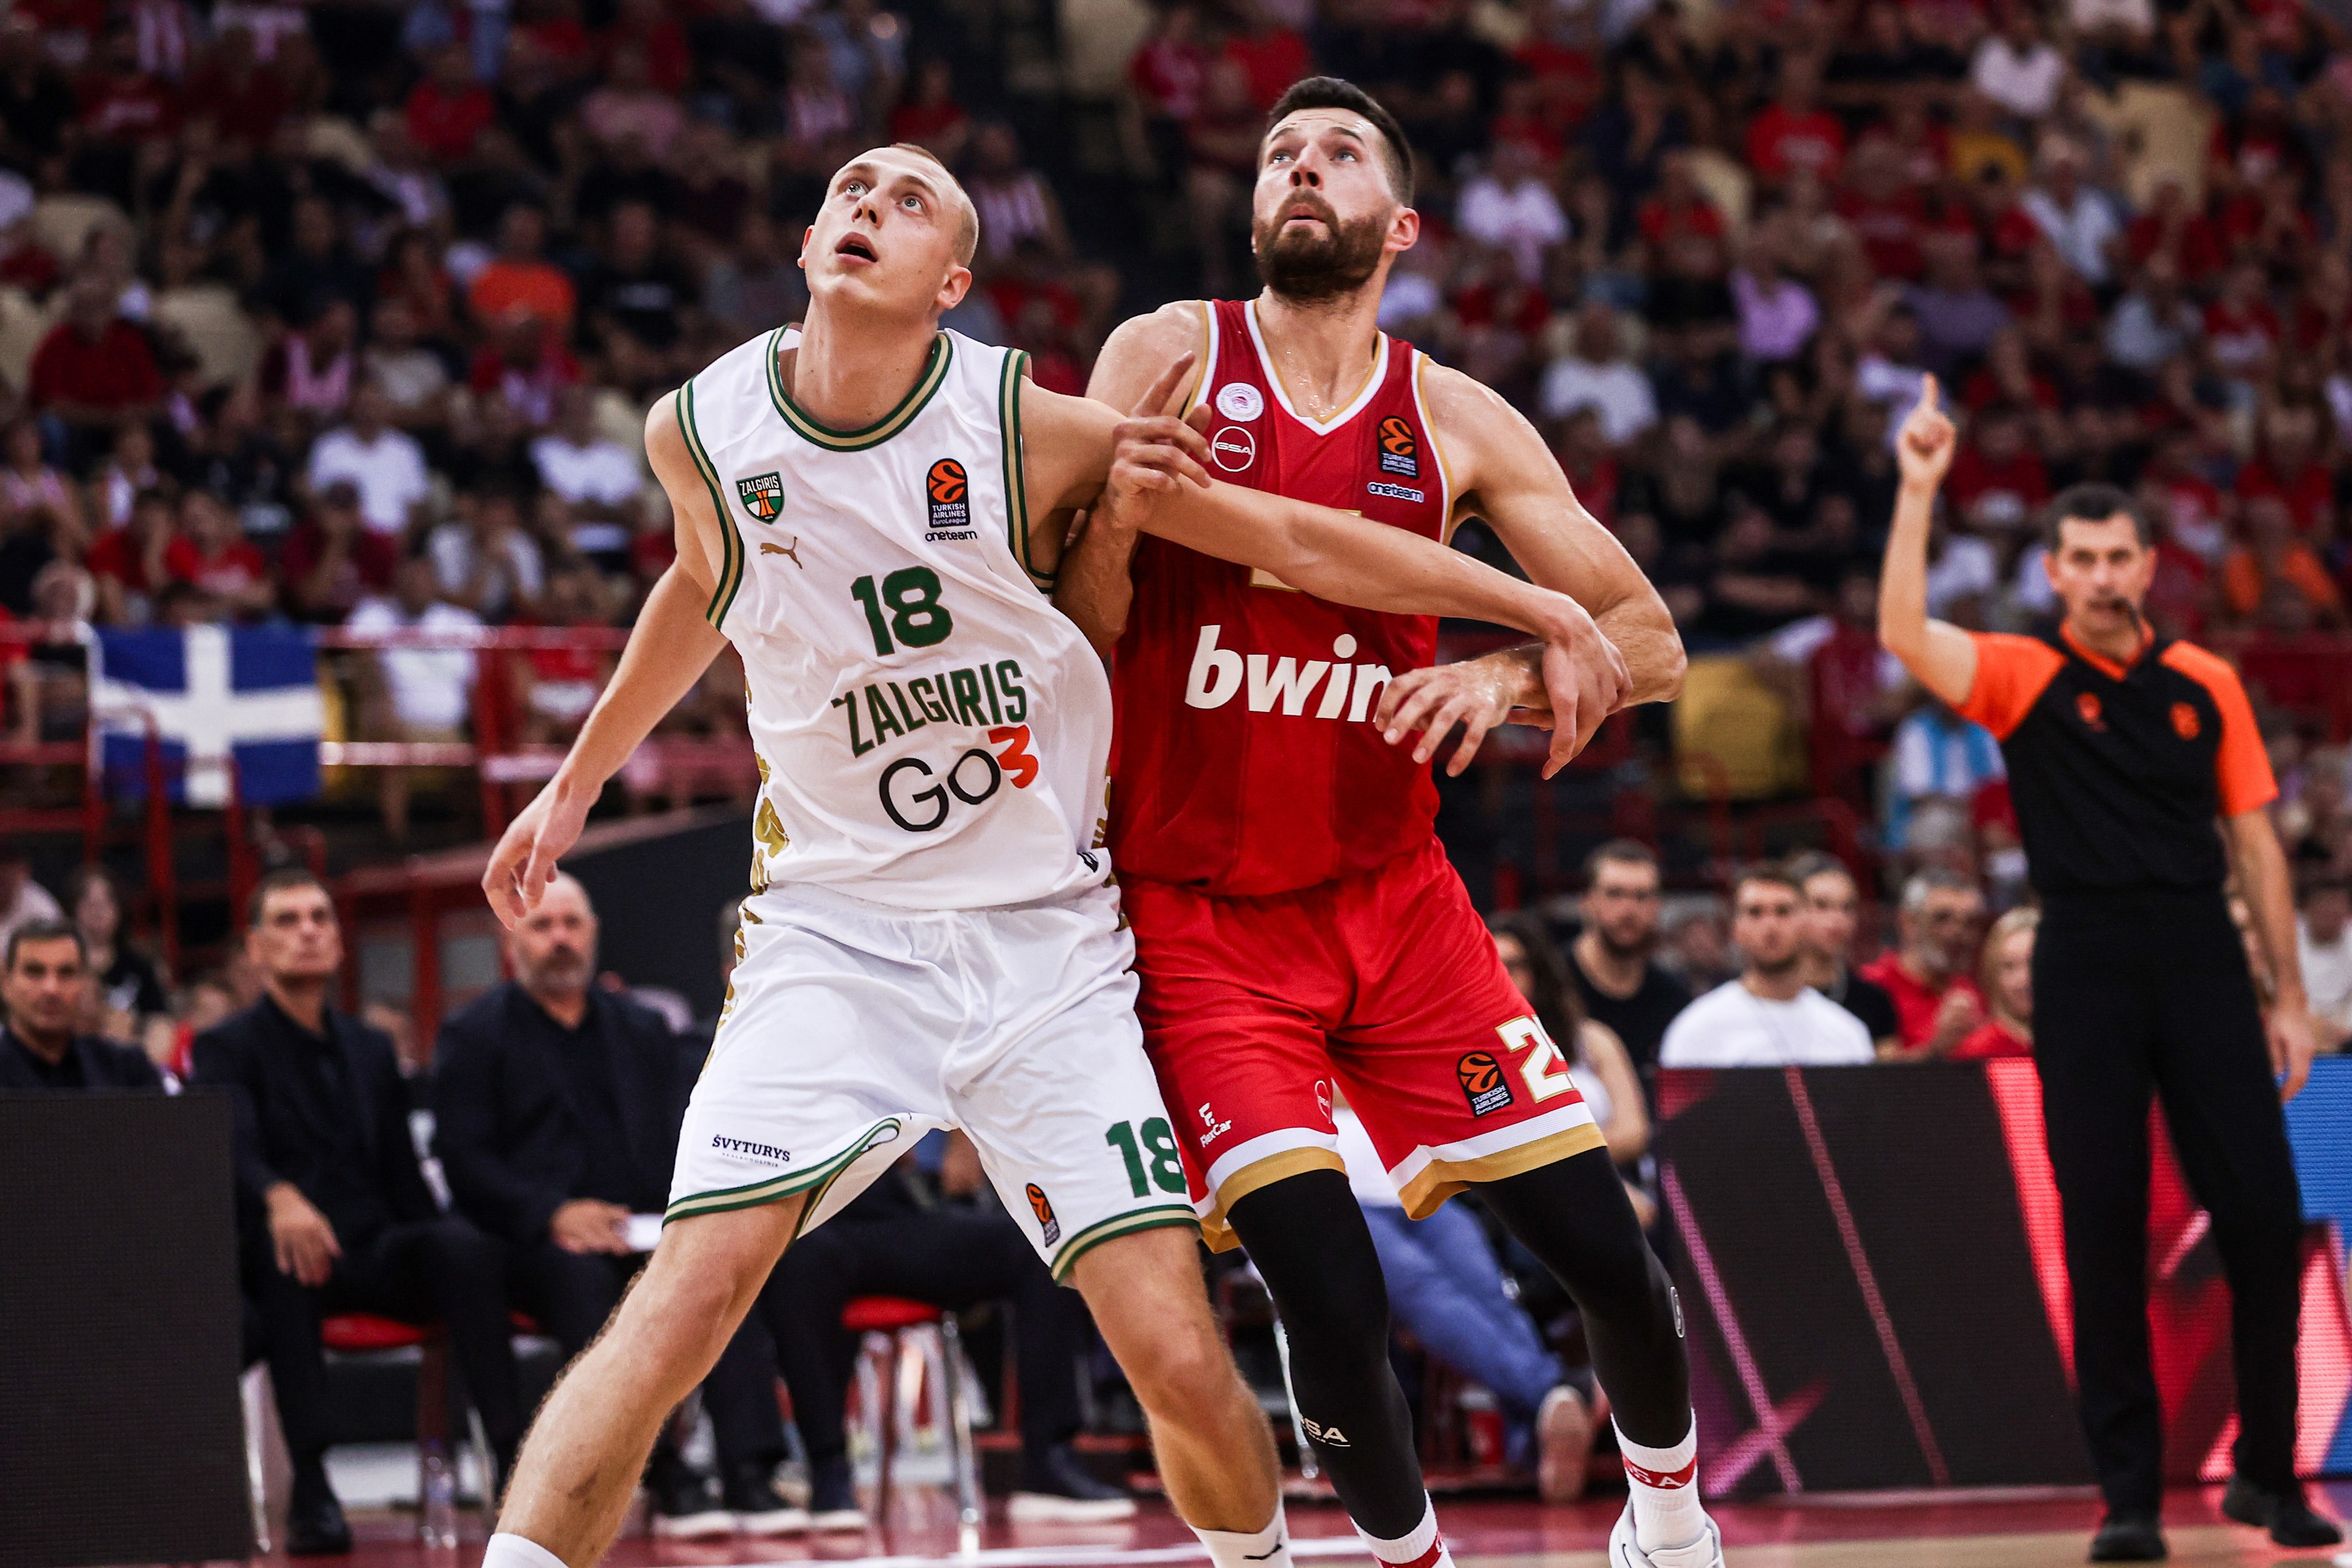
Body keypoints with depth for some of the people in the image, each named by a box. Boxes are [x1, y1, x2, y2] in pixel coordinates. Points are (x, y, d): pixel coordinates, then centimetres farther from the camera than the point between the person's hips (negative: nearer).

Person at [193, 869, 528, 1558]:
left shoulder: (371, 1049, 25)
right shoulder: (226, 1049, 6)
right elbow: (235, 1147, -15)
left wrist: (441, 1249, 0)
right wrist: (280, 1198, -39)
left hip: (376, 1253, 4)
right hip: (286, 1250, -4)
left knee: (466, 1244, -29)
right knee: (282, 1253, -40)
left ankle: (513, 1456, -37)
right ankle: (311, 1491, -44)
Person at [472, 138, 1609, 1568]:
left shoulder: (1029, 428, -11)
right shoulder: (701, 431, -3)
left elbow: (1289, 539, -3)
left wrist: (1542, 609, -2)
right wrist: (580, 779, 31)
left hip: (1046, 938, 0)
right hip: (835, 927, 1)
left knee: (1179, 1354, -6)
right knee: (696, 1289, -21)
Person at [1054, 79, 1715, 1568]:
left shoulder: (1455, 423, 2)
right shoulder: (1169, 359, -3)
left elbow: (1652, 645, 3)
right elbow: (1079, 638, -3)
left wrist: (1507, 673, -16)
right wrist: (1110, 518, -24)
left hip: (1391, 894, 2)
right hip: (1200, 922, -2)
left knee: (1605, 1251, -2)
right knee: (1333, 1297, -17)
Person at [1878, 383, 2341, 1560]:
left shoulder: (2206, 687, 11)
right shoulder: (2024, 679, 4)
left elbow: (2254, 843, 13)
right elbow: (1904, 633, -14)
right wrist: (1919, 489, -19)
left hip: (2203, 965, 2)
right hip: (2084, 969, -2)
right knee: (2103, 1238, -1)